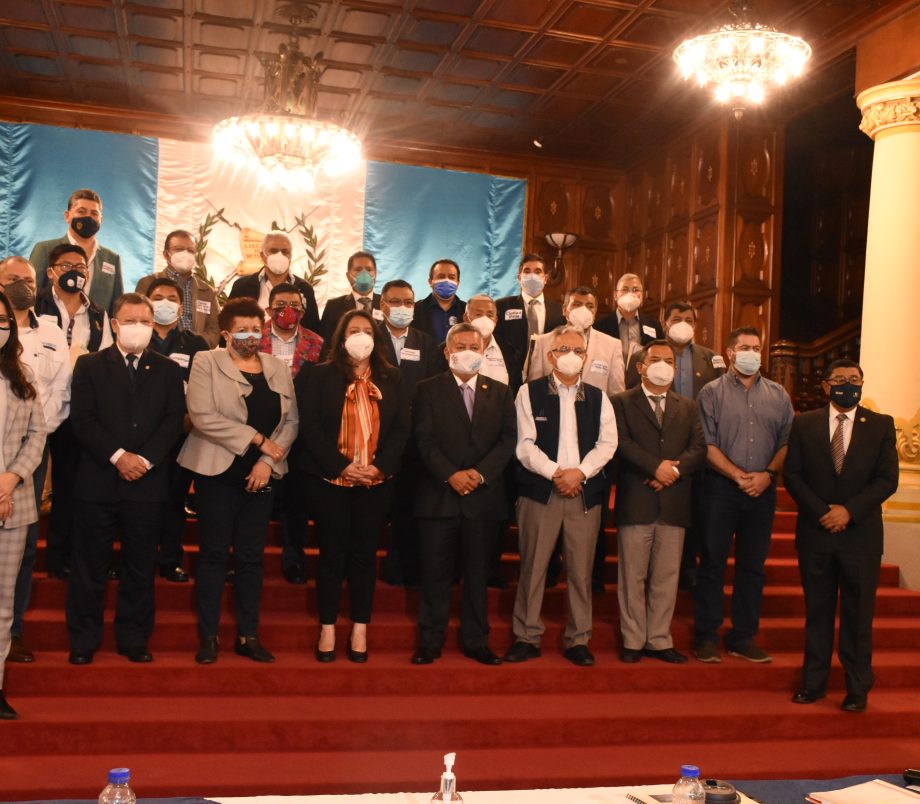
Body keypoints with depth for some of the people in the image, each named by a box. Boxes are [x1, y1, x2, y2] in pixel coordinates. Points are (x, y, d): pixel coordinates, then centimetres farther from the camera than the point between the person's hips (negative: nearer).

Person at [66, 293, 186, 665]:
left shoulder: (168, 370, 10)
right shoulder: (89, 365, 6)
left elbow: (174, 421, 1)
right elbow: (82, 418, -3)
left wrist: (145, 459, -12)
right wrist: (117, 455, -14)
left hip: (147, 481, 1)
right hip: (98, 480, -1)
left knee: (141, 566, 7)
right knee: (90, 564, 5)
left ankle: (133, 638, 17)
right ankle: (83, 640, 16)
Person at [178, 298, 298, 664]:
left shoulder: (279, 368, 10)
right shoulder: (206, 363, -2)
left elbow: (291, 420, 5)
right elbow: (202, 416, -15)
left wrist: (268, 460, -10)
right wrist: (257, 440, -15)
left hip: (260, 474, 4)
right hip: (217, 472, -3)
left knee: (251, 556, 7)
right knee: (213, 554, 2)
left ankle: (248, 636, 15)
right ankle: (208, 636, 12)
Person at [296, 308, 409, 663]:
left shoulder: (390, 379, 10)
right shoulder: (320, 376, 1)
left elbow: (401, 427, 4)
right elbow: (310, 426, -7)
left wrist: (380, 466, -11)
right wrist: (341, 466, -15)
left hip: (377, 481, 2)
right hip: (330, 480, -2)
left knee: (364, 553, 6)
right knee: (332, 553, 3)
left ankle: (359, 630, 14)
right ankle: (328, 630, 13)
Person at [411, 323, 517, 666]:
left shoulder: (500, 392, 11)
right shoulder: (428, 390, 4)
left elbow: (508, 439, 3)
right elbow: (424, 440, -4)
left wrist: (480, 473, -11)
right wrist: (450, 475, -15)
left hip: (484, 495, 2)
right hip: (438, 495, -2)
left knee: (478, 573, 8)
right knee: (435, 572, 3)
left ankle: (476, 641, 18)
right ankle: (430, 641, 13)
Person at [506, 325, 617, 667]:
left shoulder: (598, 398, 12)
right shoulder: (530, 393, 4)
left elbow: (607, 443, 4)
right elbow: (525, 443, -3)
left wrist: (579, 472, -11)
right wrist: (555, 473, -13)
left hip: (585, 491, 2)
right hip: (539, 490, -2)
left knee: (581, 570, 4)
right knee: (532, 567, 1)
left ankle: (577, 640, 15)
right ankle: (527, 637, 11)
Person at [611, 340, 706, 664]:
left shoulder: (687, 407, 16)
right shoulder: (621, 403, 5)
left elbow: (699, 448, 5)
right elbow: (621, 443, -9)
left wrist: (675, 470, -12)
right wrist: (656, 467, -17)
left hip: (674, 504, 3)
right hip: (635, 502, -3)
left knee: (666, 577, 7)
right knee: (633, 576, 2)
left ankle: (659, 640, 17)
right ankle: (633, 641, 12)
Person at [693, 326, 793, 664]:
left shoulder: (778, 395, 10)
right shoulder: (712, 393, 0)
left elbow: (788, 441, 6)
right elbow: (706, 444, -6)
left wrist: (768, 474, -9)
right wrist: (737, 475, -14)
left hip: (762, 490, 3)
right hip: (720, 487, -3)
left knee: (752, 566, 8)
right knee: (712, 563, 1)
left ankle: (743, 637, 18)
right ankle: (706, 636, 10)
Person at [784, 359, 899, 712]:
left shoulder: (881, 425, 3)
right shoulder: (804, 424, 5)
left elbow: (887, 479, -3)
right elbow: (792, 474, 1)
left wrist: (849, 510, -13)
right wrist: (821, 511, -11)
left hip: (861, 534, -1)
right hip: (815, 533, 1)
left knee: (858, 614, 5)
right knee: (817, 611, 9)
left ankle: (858, 689, 16)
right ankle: (814, 682, 19)